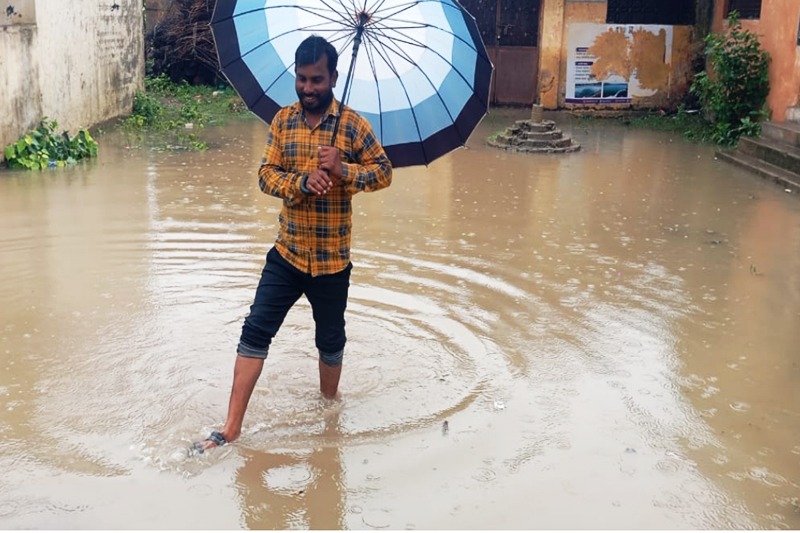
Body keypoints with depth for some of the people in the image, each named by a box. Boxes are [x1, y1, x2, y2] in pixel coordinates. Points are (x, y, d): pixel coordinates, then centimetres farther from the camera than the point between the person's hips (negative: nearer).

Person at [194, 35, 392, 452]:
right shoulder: (283, 120, 2)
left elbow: (383, 171, -4)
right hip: (287, 253, 2)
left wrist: (343, 170, -23)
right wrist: (301, 181, -23)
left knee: (330, 341, 13)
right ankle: (232, 428, 3)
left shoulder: (352, 125, -7)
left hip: (332, 260, -2)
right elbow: (266, 174, -2)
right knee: (256, 332, -3)